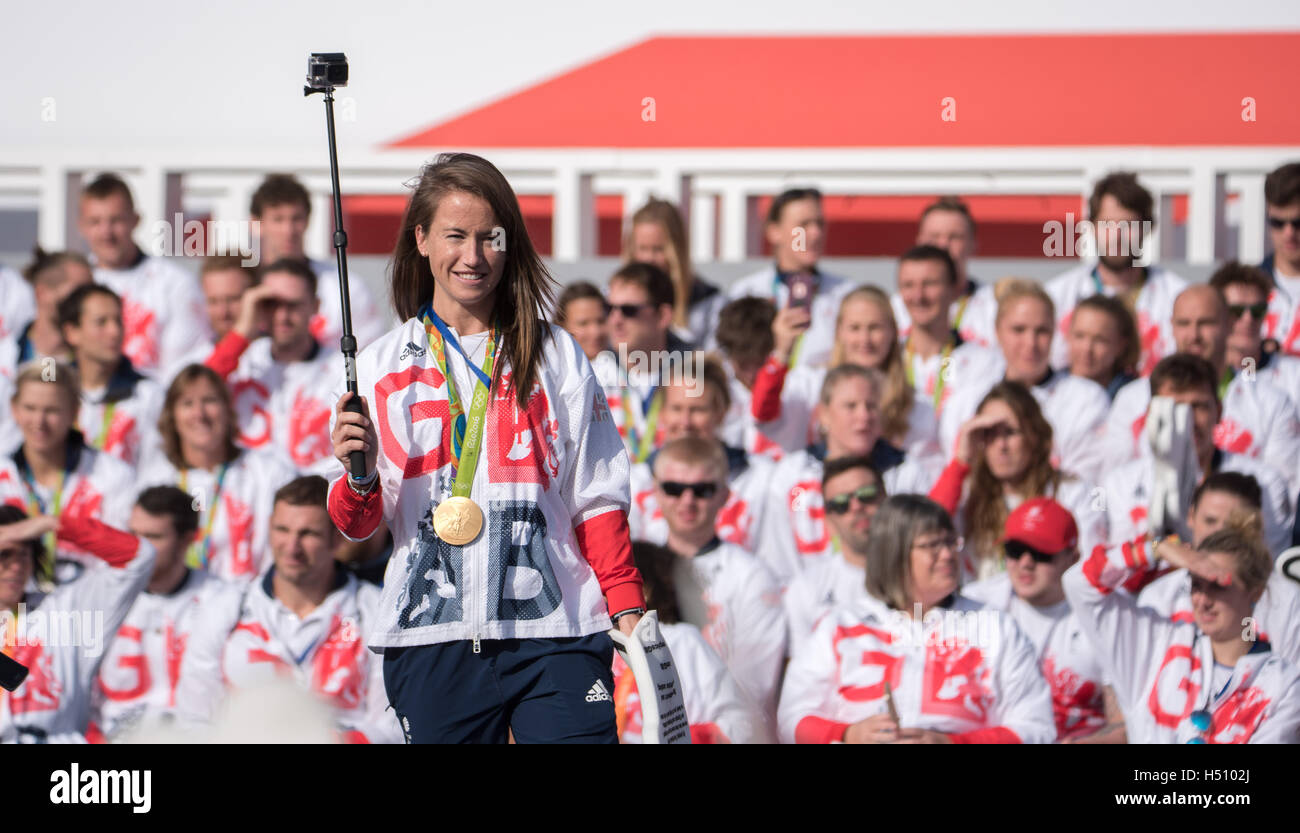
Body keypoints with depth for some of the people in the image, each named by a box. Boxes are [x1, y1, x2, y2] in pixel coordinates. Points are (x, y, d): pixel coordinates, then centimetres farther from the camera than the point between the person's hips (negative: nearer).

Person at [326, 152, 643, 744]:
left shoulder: (555, 357, 10)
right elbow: (355, 526, 8)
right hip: (432, 636, 1)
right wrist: (361, 479, -14)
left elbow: (597, 499, 10)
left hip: (554, 631, -1)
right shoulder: (379, 367, 11)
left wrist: (627, 611, -1)